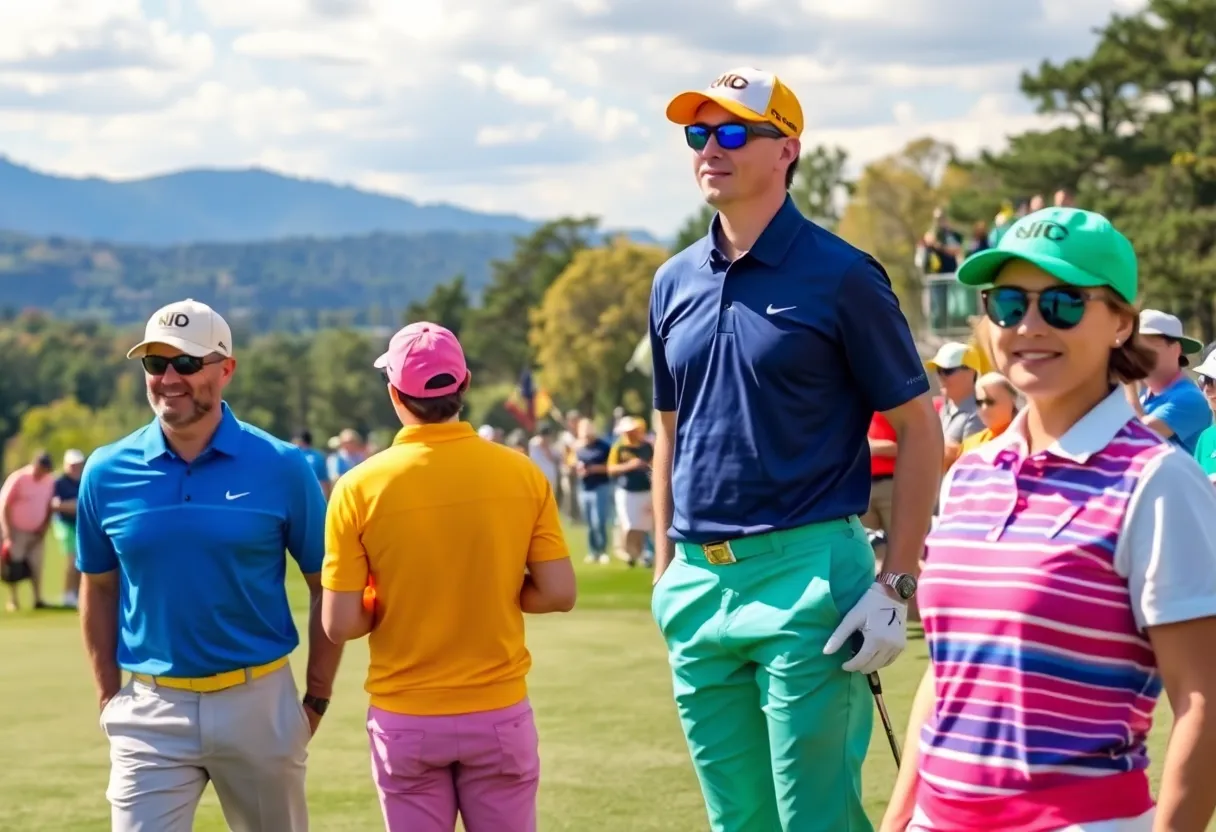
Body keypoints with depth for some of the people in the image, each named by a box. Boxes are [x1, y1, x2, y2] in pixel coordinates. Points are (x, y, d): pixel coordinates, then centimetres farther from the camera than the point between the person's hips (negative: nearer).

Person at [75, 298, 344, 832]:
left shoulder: (281, 467, -5)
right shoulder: (107, 472, 0)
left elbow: (327, 589, 1)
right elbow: (99, 589, 11)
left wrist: (317, 699, 0)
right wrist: (109, 698, 6)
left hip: (260, 702, 0)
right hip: (151, 711, 1)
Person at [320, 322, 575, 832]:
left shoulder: (360, 487, -10)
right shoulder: (521, 474, -6)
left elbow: (340, 624, -10)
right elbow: (558, 593, -4)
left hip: (404, 721, -1)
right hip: (499, 714, 1)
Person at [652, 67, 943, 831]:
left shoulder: (839, 275, -6)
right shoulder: (675, 283, 12)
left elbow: (919, 429, -6)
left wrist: (896, 585, -12)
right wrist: (666, 570, 16)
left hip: (805, 573, -6)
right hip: (700, 582, 6)